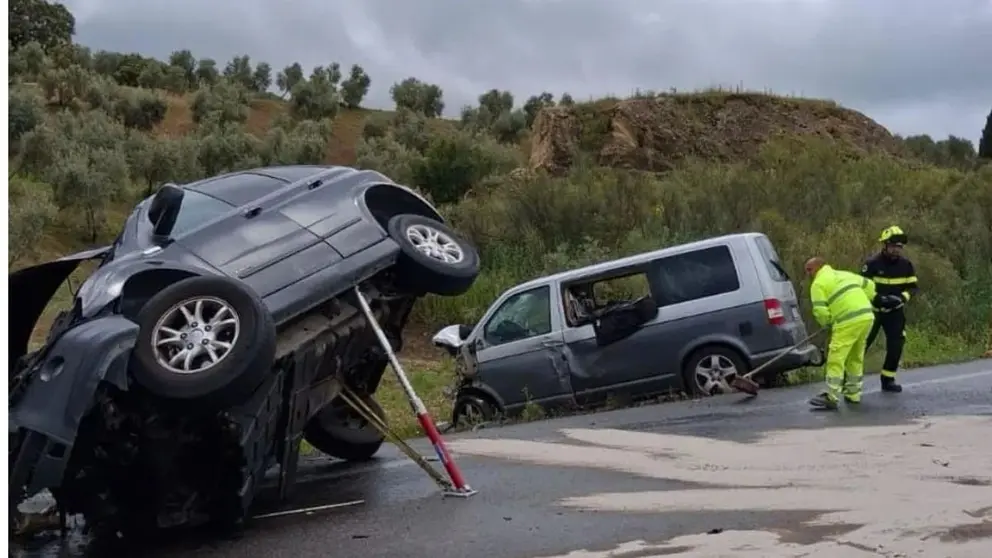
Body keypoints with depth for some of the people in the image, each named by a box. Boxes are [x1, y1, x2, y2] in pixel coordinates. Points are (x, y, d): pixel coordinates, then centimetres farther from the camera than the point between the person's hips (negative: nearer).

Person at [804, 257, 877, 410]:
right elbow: (869, 286, 26)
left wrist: (826, 323, 14)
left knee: (836, 358, -3)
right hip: (868, 316, 8)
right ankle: (853, 394, 27)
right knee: (856, 357, 19)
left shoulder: (818, 283, 1)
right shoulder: (844, 274, 23)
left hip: (849, 321, -8)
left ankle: (831, 398, -4)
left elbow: (821, 311, -6)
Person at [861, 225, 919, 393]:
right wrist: (878, 299, -29)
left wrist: (902, 297, -19)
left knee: (896, 345, -2)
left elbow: (913, 287, 1)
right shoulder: (873, 263, -16)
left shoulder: (906, 264, -4)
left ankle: (888, 379, 12)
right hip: (872, 310, -4)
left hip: (895, 311, 4)